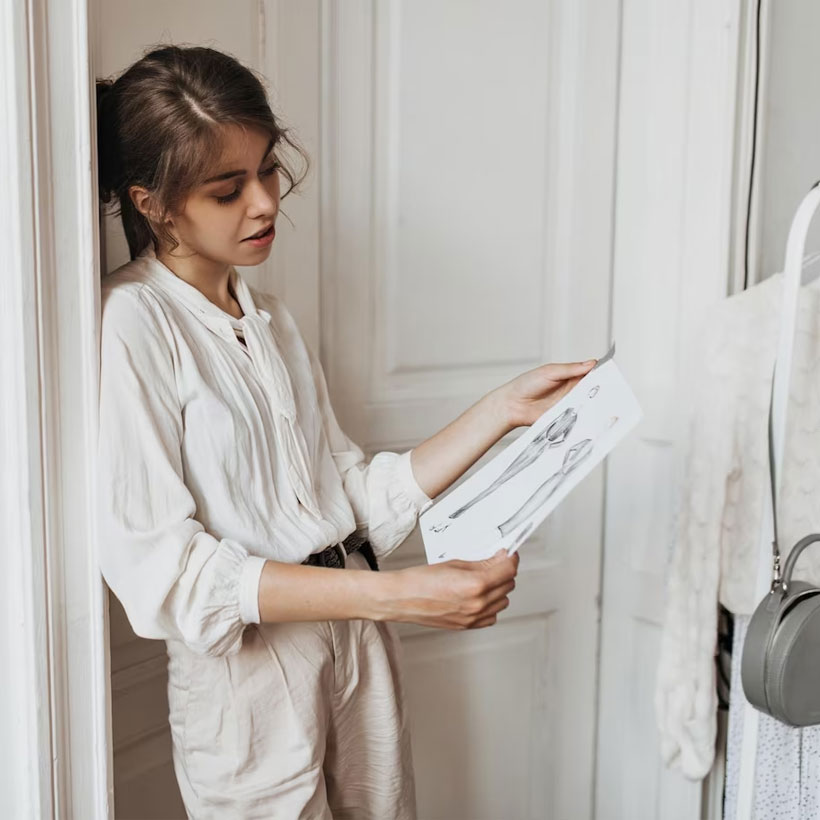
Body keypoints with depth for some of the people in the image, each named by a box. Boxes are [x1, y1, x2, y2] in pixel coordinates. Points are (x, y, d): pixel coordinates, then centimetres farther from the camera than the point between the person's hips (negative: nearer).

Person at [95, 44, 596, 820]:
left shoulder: (271, 318, 9)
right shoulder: (129, 324, -14)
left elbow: (358, 495, 5)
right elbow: (161, 571, -20)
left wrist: (505, 408, -2)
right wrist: (397, 594, -25)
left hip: (360, 648, 6)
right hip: (247, 674, -6)